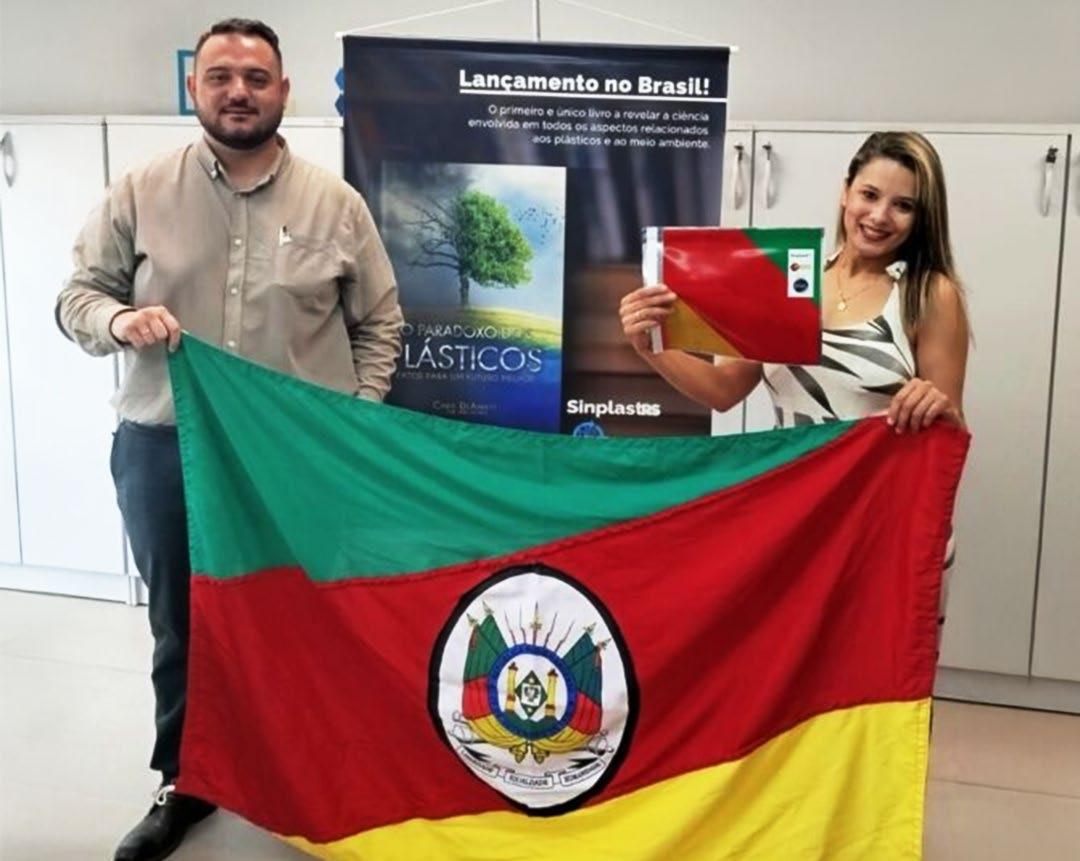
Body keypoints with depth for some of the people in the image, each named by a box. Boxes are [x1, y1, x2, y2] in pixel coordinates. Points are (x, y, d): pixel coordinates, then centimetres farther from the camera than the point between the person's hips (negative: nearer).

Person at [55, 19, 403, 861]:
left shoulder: (335, 202, 2)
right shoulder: (140, 191, 1)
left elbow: (379, 325, 7)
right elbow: (77, 294, 5)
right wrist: (118, 319, -17)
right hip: (165, 450, 1)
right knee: (180, 624, 13)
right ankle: (186, 782, 32)